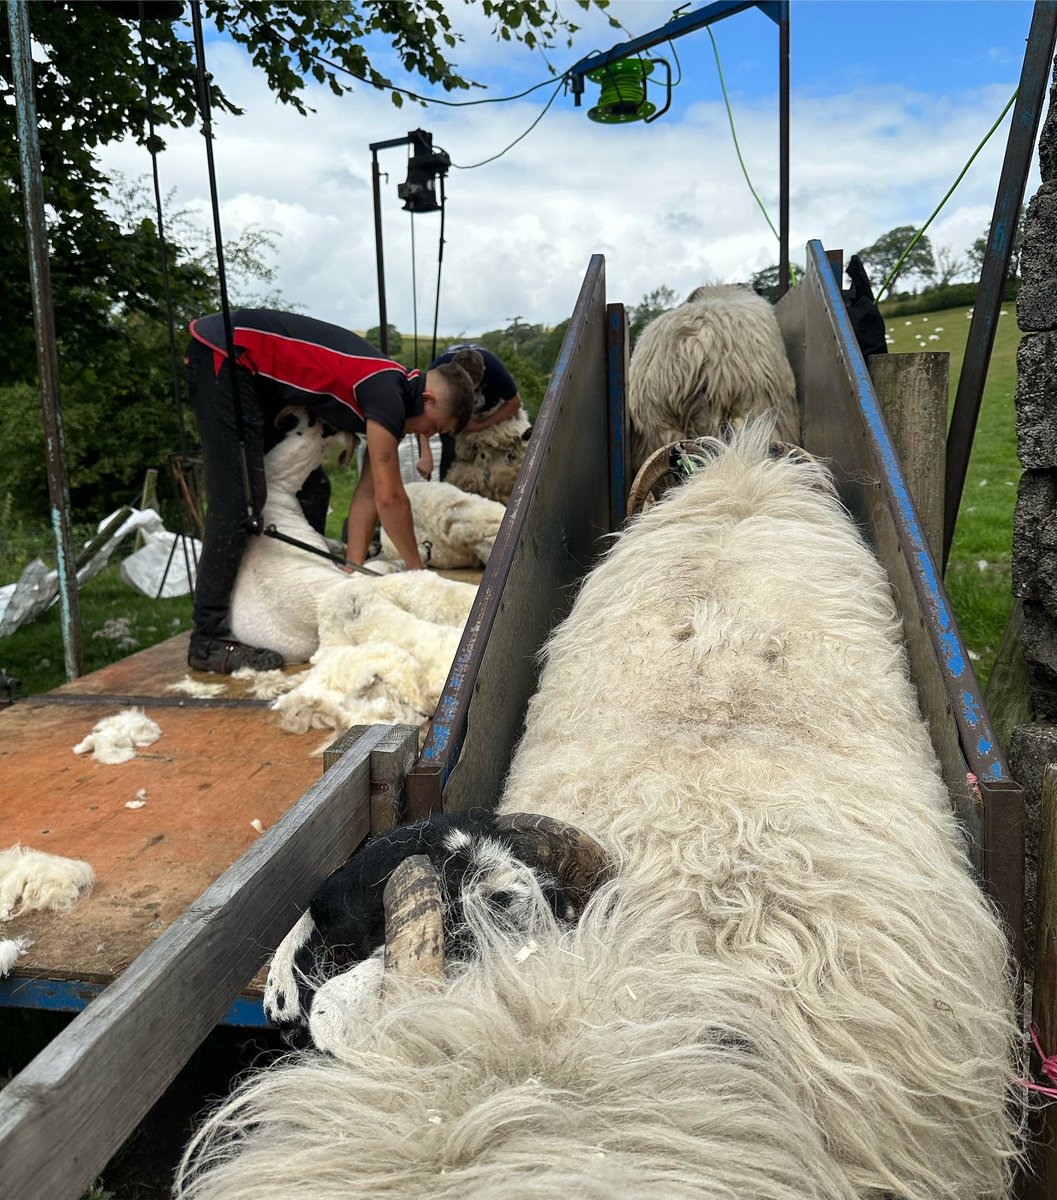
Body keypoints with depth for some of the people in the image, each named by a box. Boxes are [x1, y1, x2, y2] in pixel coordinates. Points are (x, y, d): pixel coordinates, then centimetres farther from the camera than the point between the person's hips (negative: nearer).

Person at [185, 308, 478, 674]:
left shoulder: (390, 397, 6)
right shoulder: (388, 395, -22)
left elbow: (368, 494, 4)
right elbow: (388, 497, -20)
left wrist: (354, 569, -1)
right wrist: (415, 567, -8)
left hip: (257, 377, 10)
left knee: (311, 487, 9)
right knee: (240, 500, -17)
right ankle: (208, 639, -17)